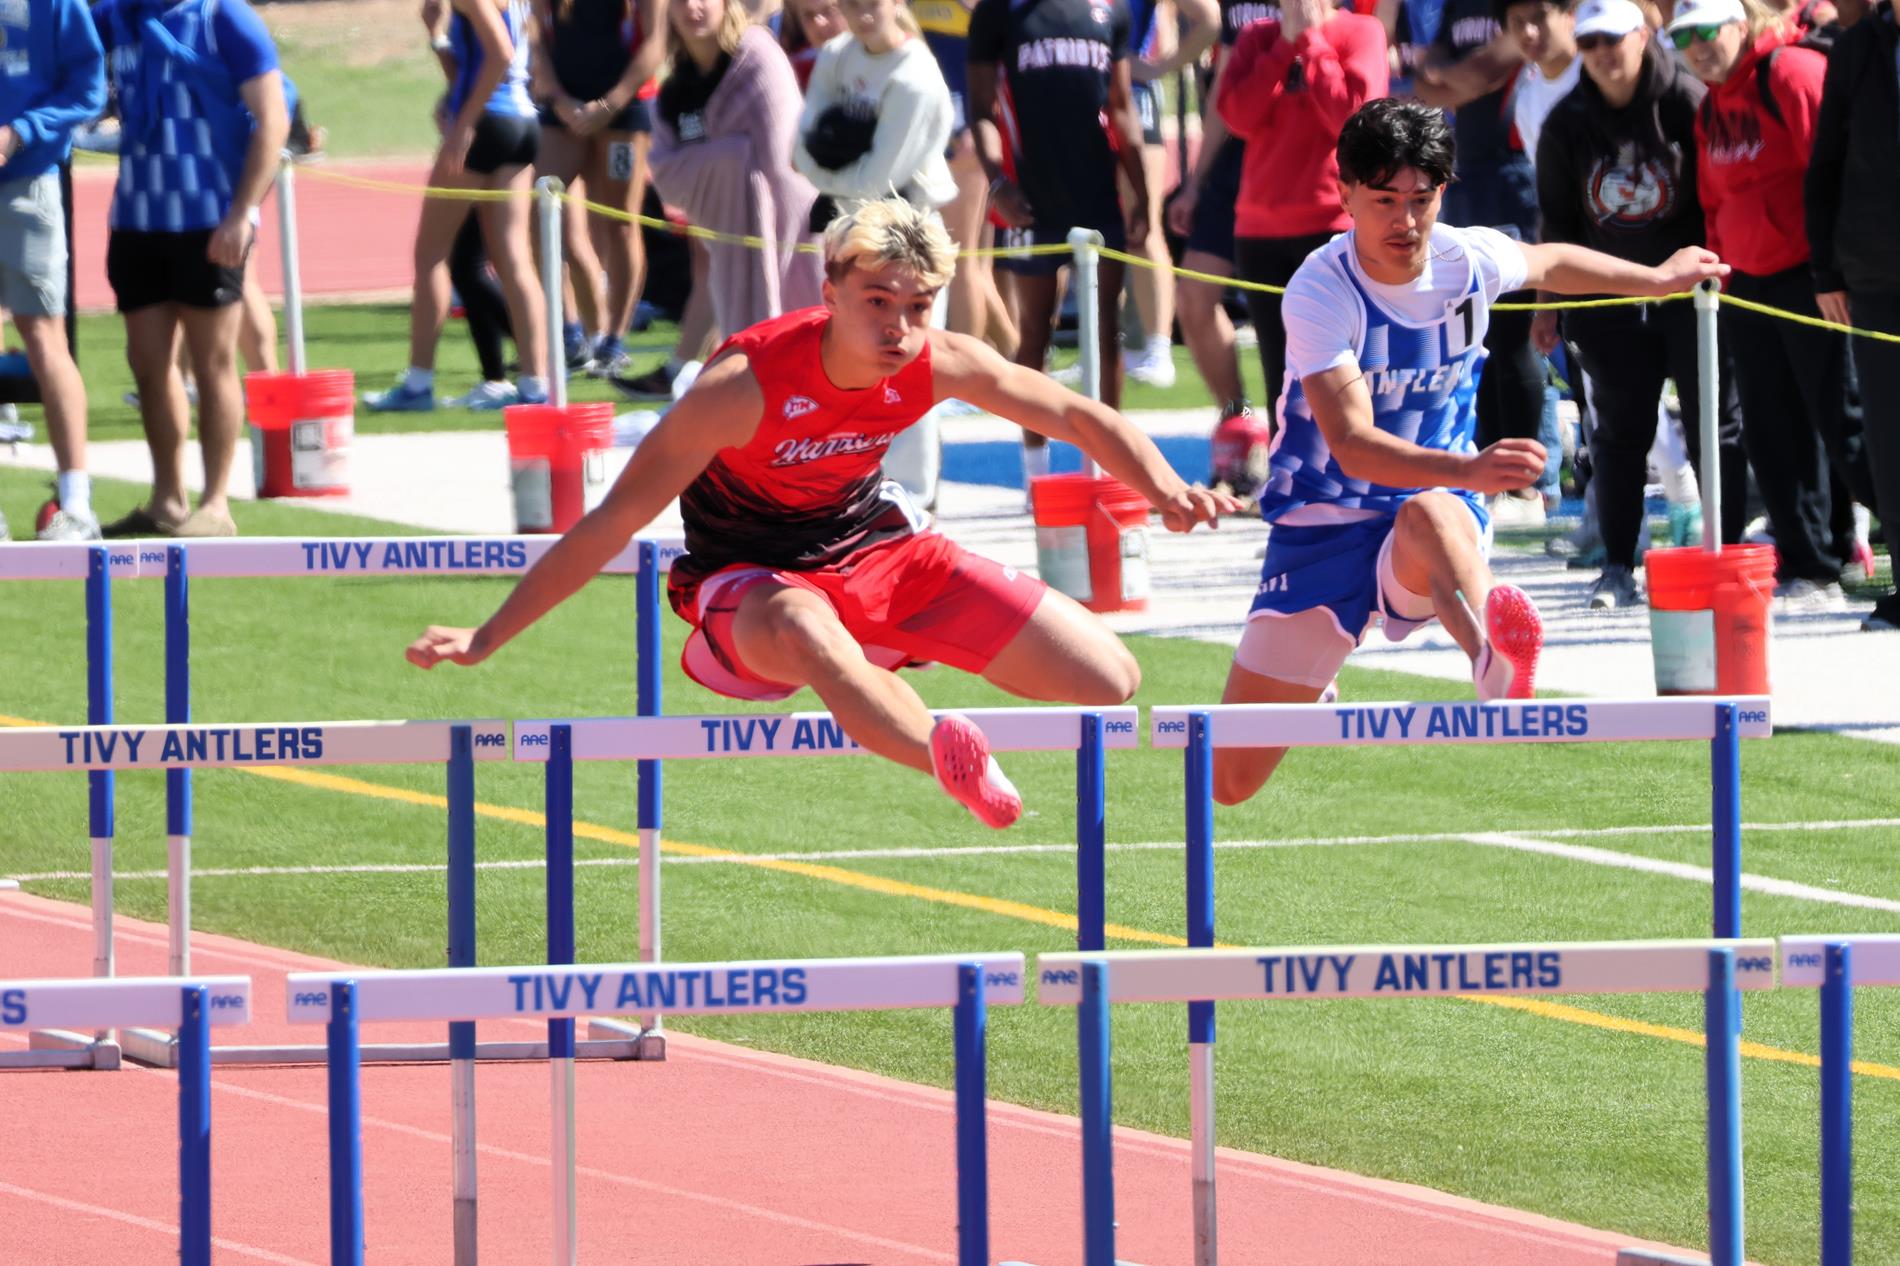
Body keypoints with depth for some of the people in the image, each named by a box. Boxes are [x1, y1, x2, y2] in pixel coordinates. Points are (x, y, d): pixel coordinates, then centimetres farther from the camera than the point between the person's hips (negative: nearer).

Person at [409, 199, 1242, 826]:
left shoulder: (938, 364, -16)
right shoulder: (745, 385, -29)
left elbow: (1077, 418, 0)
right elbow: (613, 523, -24)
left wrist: (1168, 492, -17)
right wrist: (486, 640, -24)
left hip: (875, 549, 6)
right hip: (751, 579, -6)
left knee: (1110, 682, -2)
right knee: (810, 636, -46)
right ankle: (953, 761, -33)